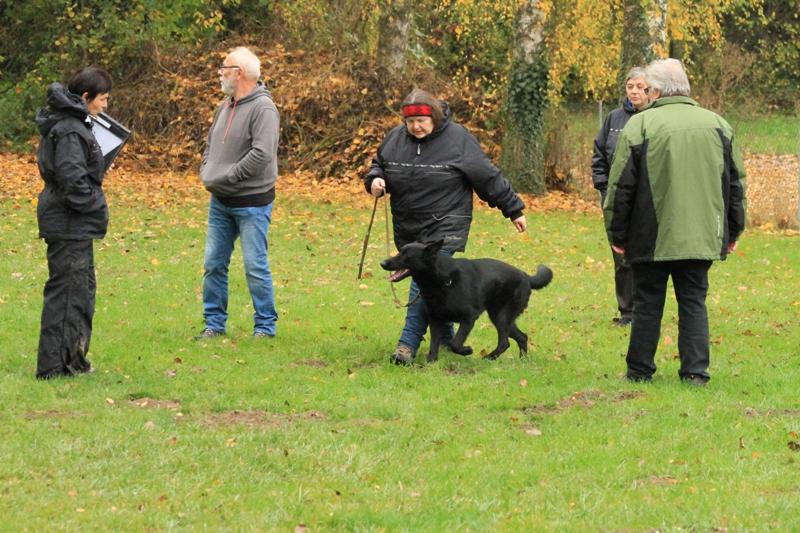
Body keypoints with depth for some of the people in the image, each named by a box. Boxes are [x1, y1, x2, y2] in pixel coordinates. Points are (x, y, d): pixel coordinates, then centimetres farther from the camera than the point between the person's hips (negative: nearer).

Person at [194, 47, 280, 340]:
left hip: (251, 203, -8)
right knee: (213, 264, 9)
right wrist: (207, 172, 4)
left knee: (255, 267, -3)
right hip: (220, 202, 8)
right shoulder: (226, 106, 11)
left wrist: (226, 177, -20)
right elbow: (211, 142, 22)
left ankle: (265, 326, 7)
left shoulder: (263, 109, -15)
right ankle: (214, 324, 18)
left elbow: (261, 154, -24)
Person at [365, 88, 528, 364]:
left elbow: (487, 177, -2)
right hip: (407, 229, 5)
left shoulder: (458, 139, -7)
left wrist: (514, 209, 4)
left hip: (444, 228, -5)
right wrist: (375, 179, -5)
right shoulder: (395, 138, 5)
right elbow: (378, 164, 20)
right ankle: (446, 339, 24)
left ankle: (409, 343, -19)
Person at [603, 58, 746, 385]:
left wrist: (617, 234, 5)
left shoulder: (640, 125, -7)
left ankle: (640, 371, 12)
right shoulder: (718, 125, 6)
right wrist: (733, 231, 20)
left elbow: (621, 186, -4)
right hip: (702, 236, 3)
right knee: (694, 303, 9)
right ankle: (696, 371, 2)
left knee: (647, 305, 7)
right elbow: (736, 184, 12)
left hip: (652, 237, -3)